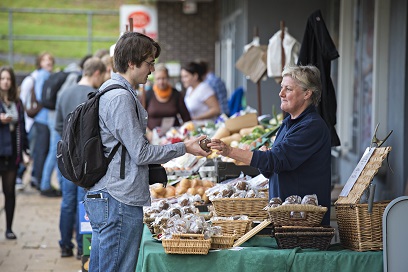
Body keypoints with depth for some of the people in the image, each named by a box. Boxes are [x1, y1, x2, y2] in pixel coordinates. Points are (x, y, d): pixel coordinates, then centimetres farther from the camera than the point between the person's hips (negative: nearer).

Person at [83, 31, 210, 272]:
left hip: (102, 198, 11)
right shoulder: (121, 98, -16)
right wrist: (184, 148, -7)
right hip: (119, 202, -11)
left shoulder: (110, 92, 16)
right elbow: (140, 153, -16)